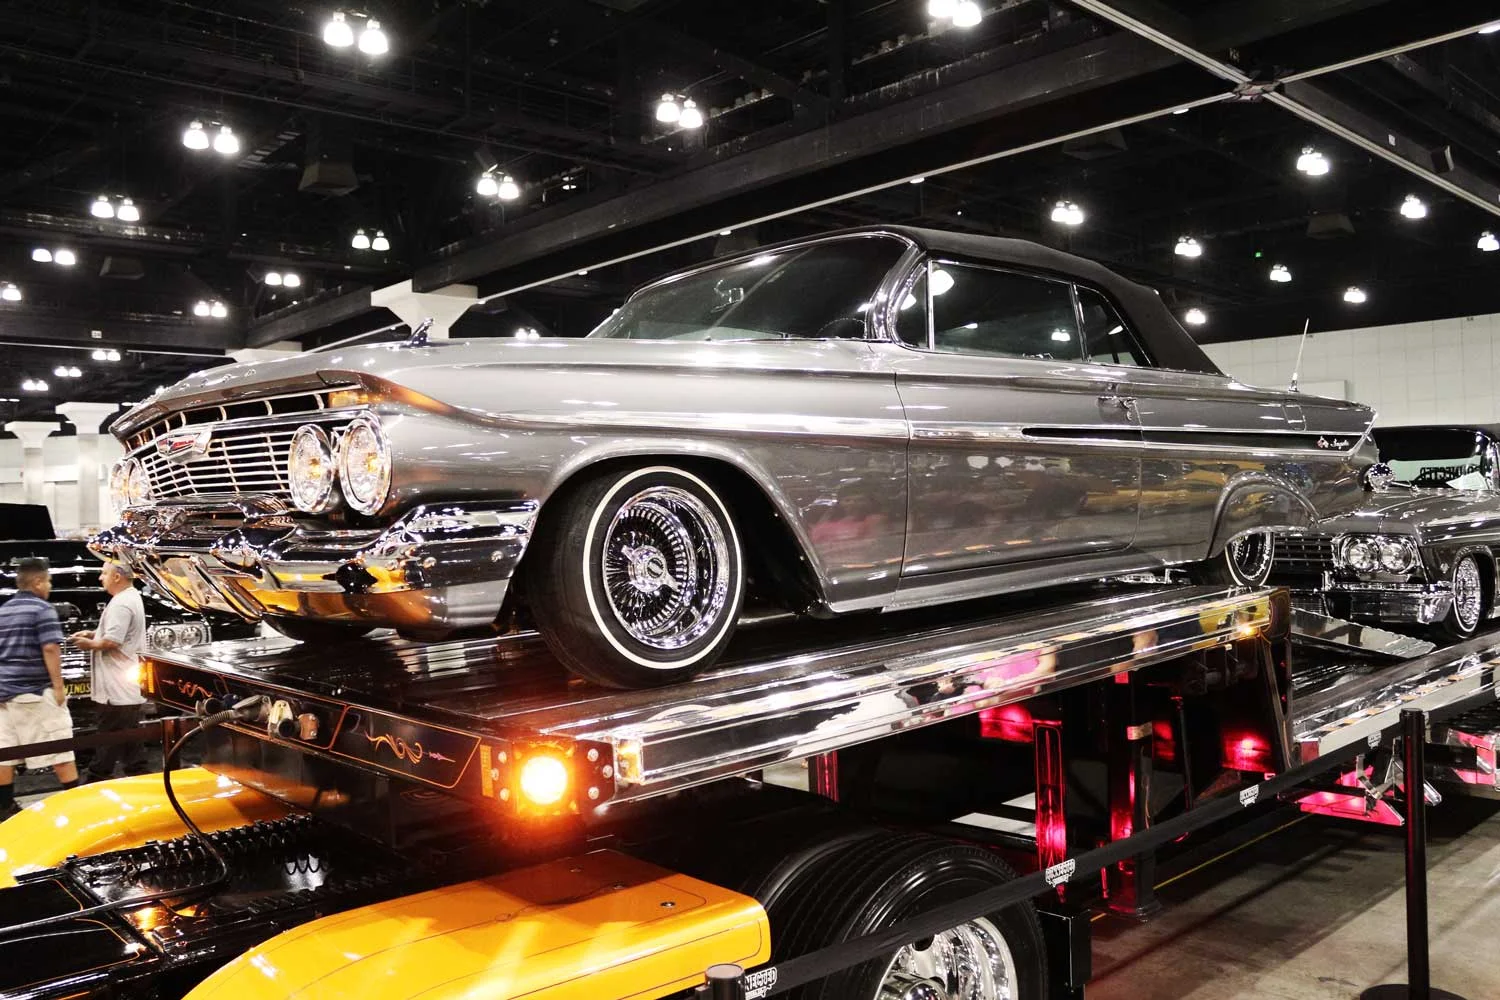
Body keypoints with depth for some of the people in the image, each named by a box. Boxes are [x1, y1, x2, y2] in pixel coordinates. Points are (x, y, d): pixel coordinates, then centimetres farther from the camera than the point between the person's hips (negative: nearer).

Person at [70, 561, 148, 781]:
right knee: (129, 735, 14)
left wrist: (89, 644, -7)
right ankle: (137, 773, 18)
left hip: (117, 686, -11)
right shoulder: (132, 597, 15)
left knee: (110, 735, -3)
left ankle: (98, 777, 2)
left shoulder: (121, 604, -18)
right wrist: (93, 633, 13)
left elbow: (111, 641, -24)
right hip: (129, 687, 11)